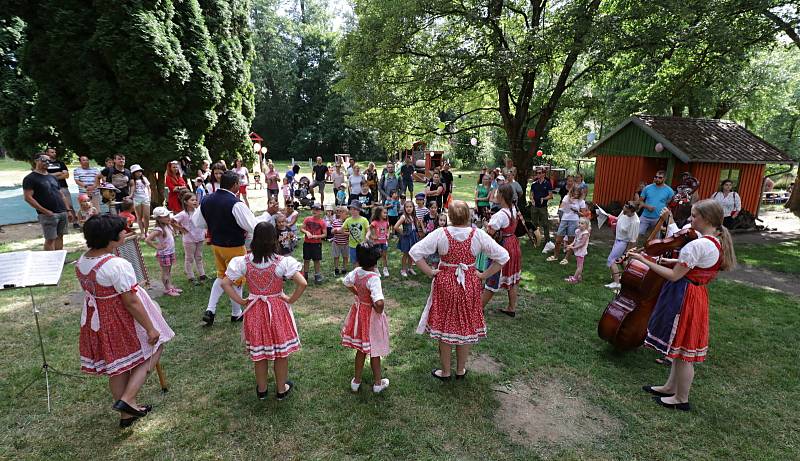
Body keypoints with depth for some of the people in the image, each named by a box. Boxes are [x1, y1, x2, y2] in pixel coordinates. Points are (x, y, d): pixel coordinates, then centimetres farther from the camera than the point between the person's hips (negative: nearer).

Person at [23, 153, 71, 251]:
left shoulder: (52, 177, 19)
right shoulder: (30, 178, -3)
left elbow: (61, 195, 22)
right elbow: (28, 197, -11)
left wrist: (68, 210, 14)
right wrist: (45, 211, -16)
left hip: (62, 212, 7)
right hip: (49, 214, -6)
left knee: (60, 236, 10)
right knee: (50, 239, -4)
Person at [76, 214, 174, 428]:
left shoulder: (81, 262, -1)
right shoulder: (118, 265, -27)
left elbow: (93, 290, 10)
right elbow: (131, 302, -24)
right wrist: (150, 328, -15)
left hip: (98, 321, 8)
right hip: (123, 322, -8)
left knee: (117, 366, 20)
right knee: (153, 349, 15)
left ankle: (126, 414, 36)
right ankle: (127, 399, 8)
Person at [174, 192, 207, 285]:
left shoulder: (198, 211, -2)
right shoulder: (183, 214, -16)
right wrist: (182, 229, -12)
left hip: (200, 238, 5)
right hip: (189, 240, -5)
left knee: (199, 257, 17)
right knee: (189, 259, 9)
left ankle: (202, 275, 27)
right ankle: (191, 278, 18)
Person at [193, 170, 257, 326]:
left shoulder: (207, 200, -2)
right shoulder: (236, 204, -25)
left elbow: (197, 222, 10)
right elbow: (253, 226, -24)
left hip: (215, 244, 6)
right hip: (234, 247, -6)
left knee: (221, 275, 24)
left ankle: (210, 310, 16)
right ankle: (236, 314, 27)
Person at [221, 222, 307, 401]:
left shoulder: (244, 261, -11)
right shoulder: (282, 262, -19)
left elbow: (225, 283, -10)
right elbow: (302, 283, -25)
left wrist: (241, 301, -1)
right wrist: (291, 300, -10)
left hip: (255, 311, 3)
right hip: (278, 310, -2)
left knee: (259, 352, 20)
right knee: (281, 351, 16)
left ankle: (261, 390, 37)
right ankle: (281, 389, 32)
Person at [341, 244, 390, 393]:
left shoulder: (357, 272, -9)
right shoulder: (373, 278, -30)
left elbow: (346, 282, 13)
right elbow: (379, 302, -40)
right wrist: (379, 311, -20)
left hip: (359, 310, 6)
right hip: (371, 315, -6)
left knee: (361, 349, 21)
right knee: (374, 351, 13)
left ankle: (356, 381, 35)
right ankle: (378, 383, 31)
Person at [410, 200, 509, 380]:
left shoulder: (440, 234, -14)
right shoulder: (478, 234, -11)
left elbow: (415, 252, -17)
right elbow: (502, 256, -9)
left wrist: (430, 272, -8)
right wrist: (484, 275, -2)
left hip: (445, 284, -1)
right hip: (470, 285, 1)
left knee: (444, 327, 14)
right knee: (466, 327, 18)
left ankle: (445, 372, 27)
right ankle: (461, 370, 33)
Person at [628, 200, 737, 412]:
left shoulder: (697, 245, -24)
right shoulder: (719, 243, 6)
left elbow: (674, 275, -22)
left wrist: (644, 261, -18)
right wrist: (671, 261, 10)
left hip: (684, 298, -10)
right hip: (698, 296, 10)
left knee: (682, 350, 6)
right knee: (680, 346, 21)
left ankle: (681, 399, 22)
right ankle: (670, 387, 36)